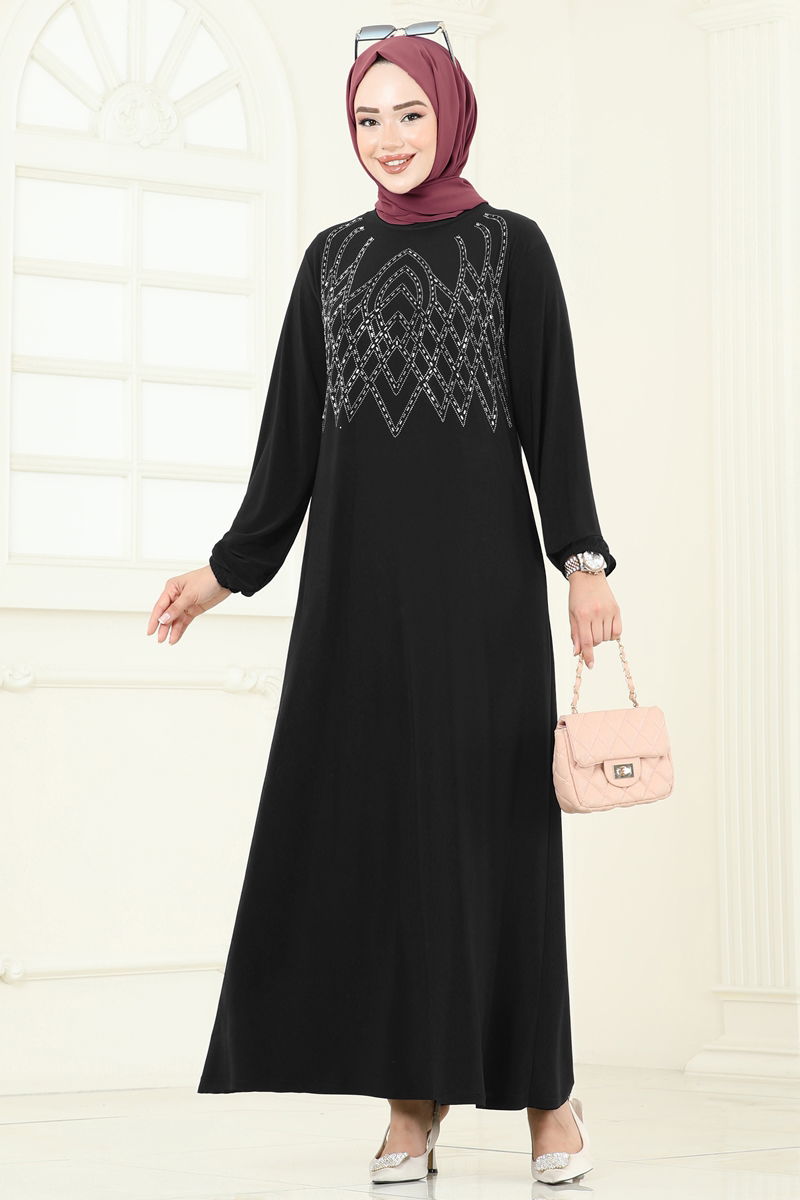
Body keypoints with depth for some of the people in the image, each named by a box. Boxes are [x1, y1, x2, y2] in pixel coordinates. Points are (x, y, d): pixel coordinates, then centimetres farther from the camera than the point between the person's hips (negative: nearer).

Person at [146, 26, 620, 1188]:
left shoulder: (512, 246, 4)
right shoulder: (332, 257, 14)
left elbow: (553, 415, 0)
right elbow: (294, 428, 14)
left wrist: (584, 561, -9)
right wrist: (228, 566, 11)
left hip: (477, 566, -3)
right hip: (359, 570, 4)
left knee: (491, 817, -4)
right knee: (373, 817, -2)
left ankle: (544, 1087, 6)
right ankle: (416, 1097, 4)